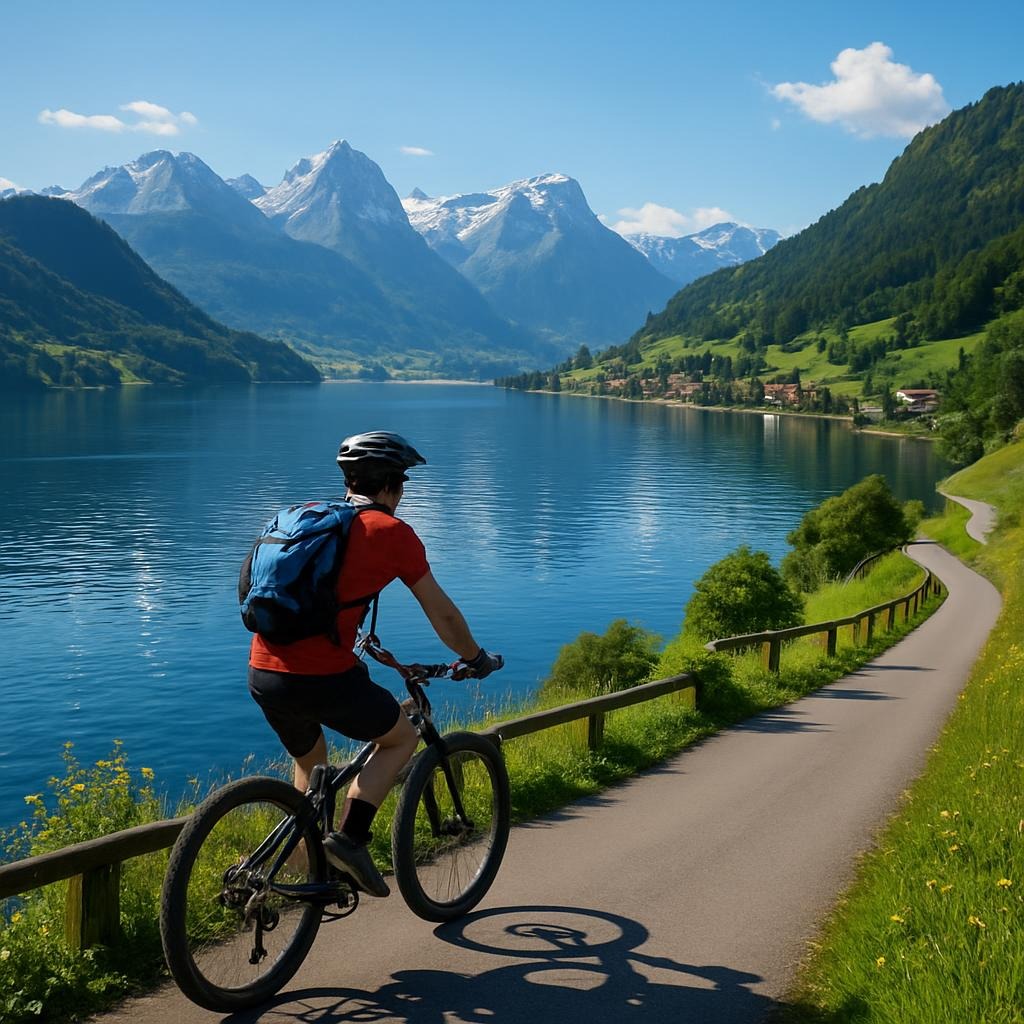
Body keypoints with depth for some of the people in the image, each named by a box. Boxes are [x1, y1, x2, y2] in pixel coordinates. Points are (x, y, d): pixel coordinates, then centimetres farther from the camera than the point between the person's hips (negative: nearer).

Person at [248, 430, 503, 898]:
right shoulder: (391, 531, -1)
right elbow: (443, 615, 6)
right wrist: (476, 660, 23)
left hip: (263, 674, 7)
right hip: (324, 678, -6)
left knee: (310, 764, 31)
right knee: (402, 737, 18)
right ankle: (349, 837, 2)